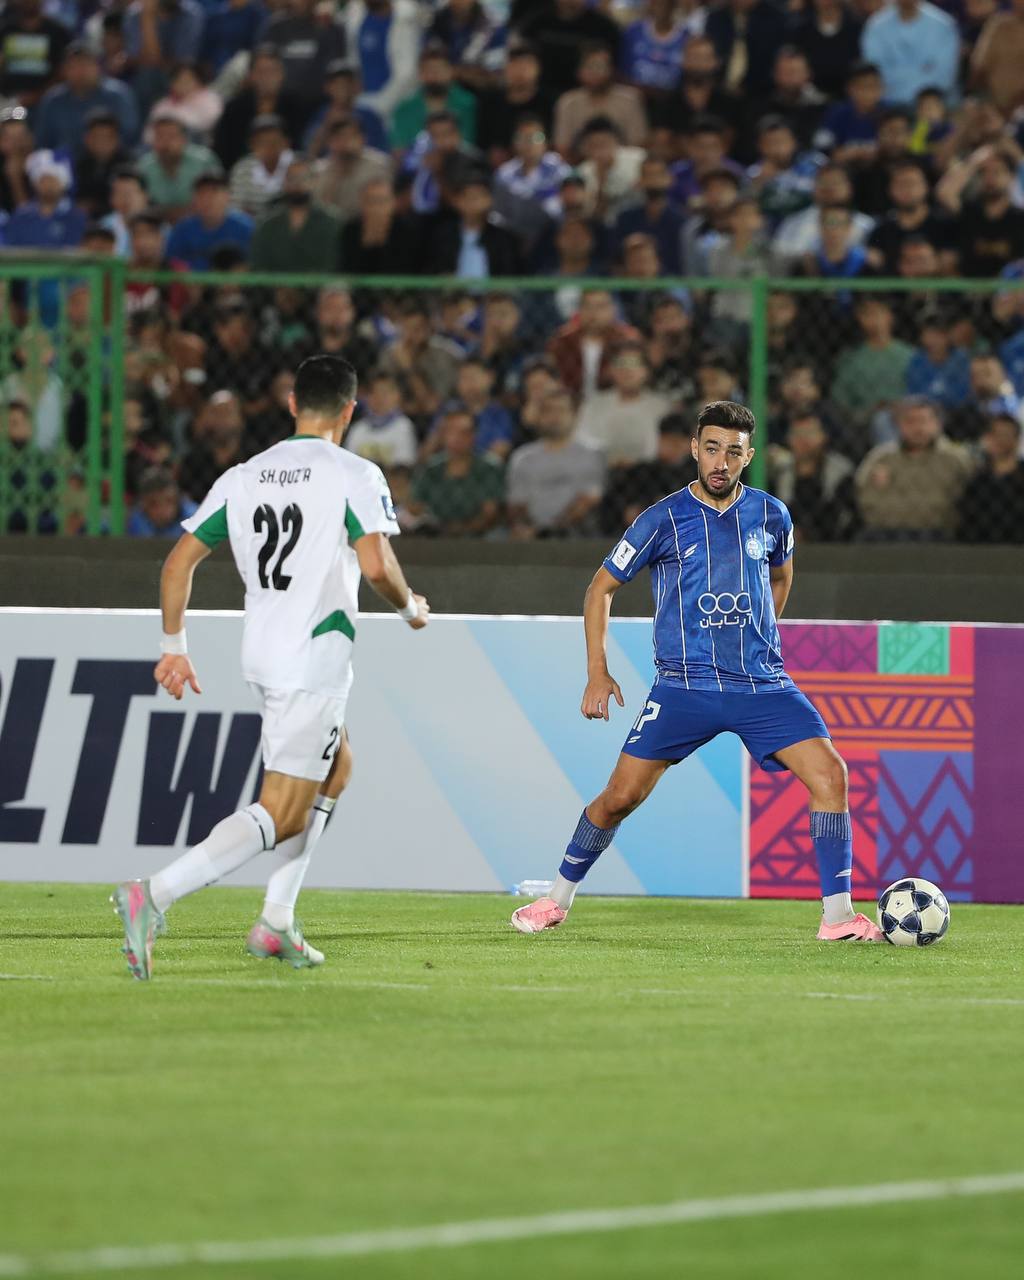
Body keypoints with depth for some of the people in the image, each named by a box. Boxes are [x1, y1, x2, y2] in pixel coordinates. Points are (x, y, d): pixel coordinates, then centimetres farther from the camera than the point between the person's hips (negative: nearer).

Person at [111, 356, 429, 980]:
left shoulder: (243, 477, 10)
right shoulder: (355, 476, -7)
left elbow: (180, 560, 7)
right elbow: (375, 563, -19)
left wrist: (174, 645, 14)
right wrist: (411, 607, 1)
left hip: (261, 654, 7)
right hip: (316, 660, -7)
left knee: (337, 767, 27)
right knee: (281, 816, -9)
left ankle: (276, 923, 19)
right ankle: (154, 895, -28)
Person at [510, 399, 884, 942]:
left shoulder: (770, 515, 6)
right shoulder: (664, 519, -3)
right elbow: (601, 588, 7)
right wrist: (597, 672, 1)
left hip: (762, 683, 2)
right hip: (684, 687, -2)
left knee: (829, 774, -15)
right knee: (621, 796, -4)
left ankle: (838, 916, -10)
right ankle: (557, 900, 18)